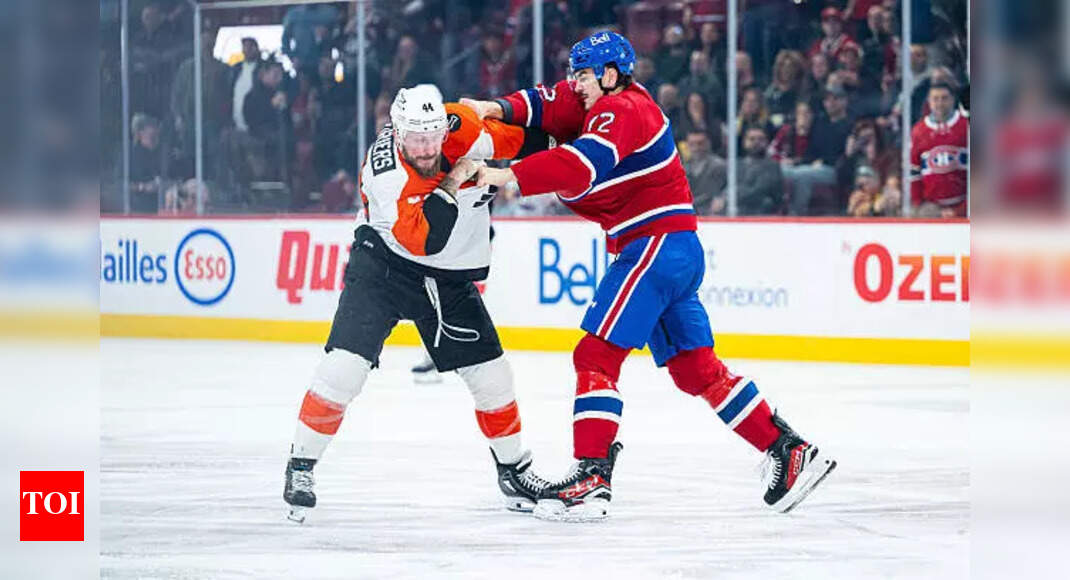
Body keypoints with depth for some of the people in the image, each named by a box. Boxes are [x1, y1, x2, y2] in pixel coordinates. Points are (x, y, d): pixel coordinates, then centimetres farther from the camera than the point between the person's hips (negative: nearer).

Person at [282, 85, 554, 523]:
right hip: (384, 266, -5)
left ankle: (513, 469, 24)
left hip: (450, 276, 5)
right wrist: (453, 179, -36)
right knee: (345, 363, -19)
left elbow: (516, 136, 8)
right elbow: (425, 240, -36)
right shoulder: (386, 172, -28)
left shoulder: (459, 125, -14)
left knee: (490, 374, 3)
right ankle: (301, 466, -5)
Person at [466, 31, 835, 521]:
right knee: (695, 368, 11)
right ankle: (789, 452, 12)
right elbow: (547, 105, 8)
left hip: (659, 244, -10)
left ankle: (592, 477, -19)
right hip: (671, 254, 10)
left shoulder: (624, 110, -13)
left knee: (597, 354, -13)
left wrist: (509, 176, -35)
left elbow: (581, 166, -29)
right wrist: (498, 110, -12)